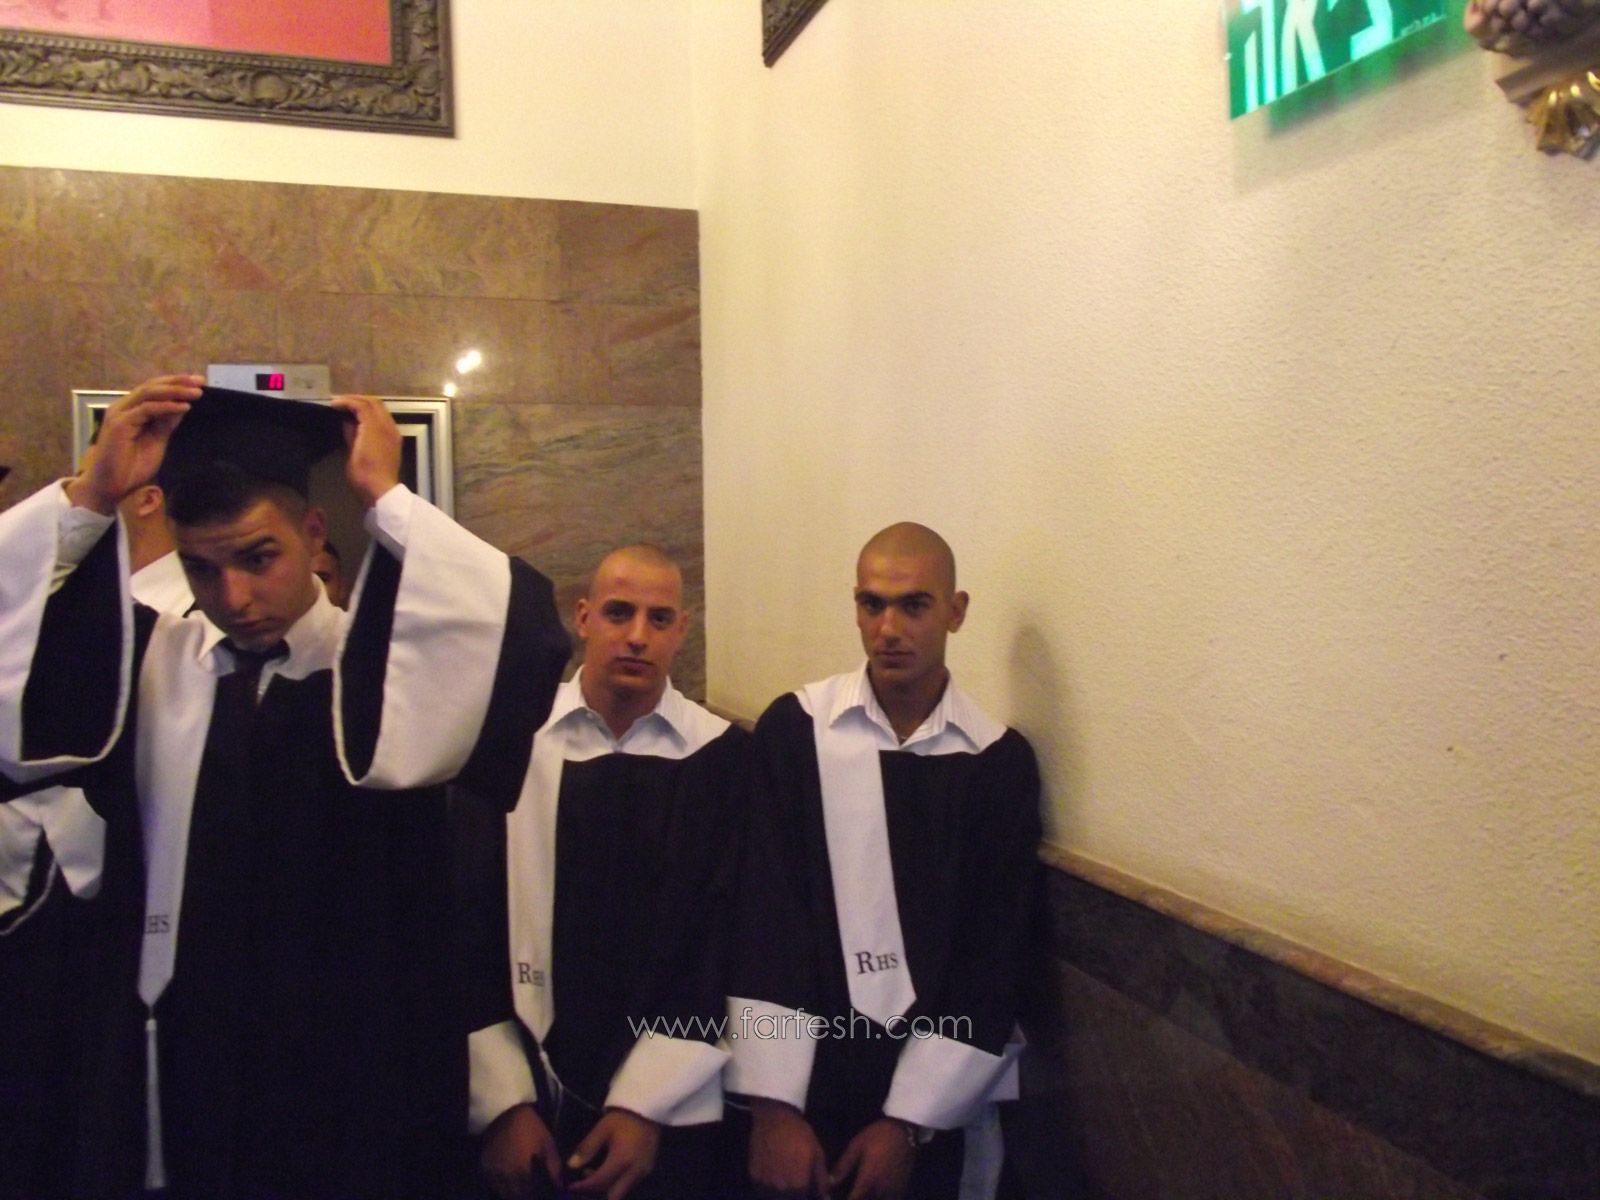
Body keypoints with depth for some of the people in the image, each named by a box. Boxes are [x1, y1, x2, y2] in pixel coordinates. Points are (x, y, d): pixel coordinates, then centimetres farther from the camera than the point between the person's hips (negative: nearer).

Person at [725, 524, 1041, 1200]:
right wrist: (774, 1106, -13)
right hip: (806, 1077, 0)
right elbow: (764, 917, -8)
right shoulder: (793, 729, -6)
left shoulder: (1000, 760, -4)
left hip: (938, 1096, 1)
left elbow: (994, 953, -5)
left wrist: (908, 1123, -8)